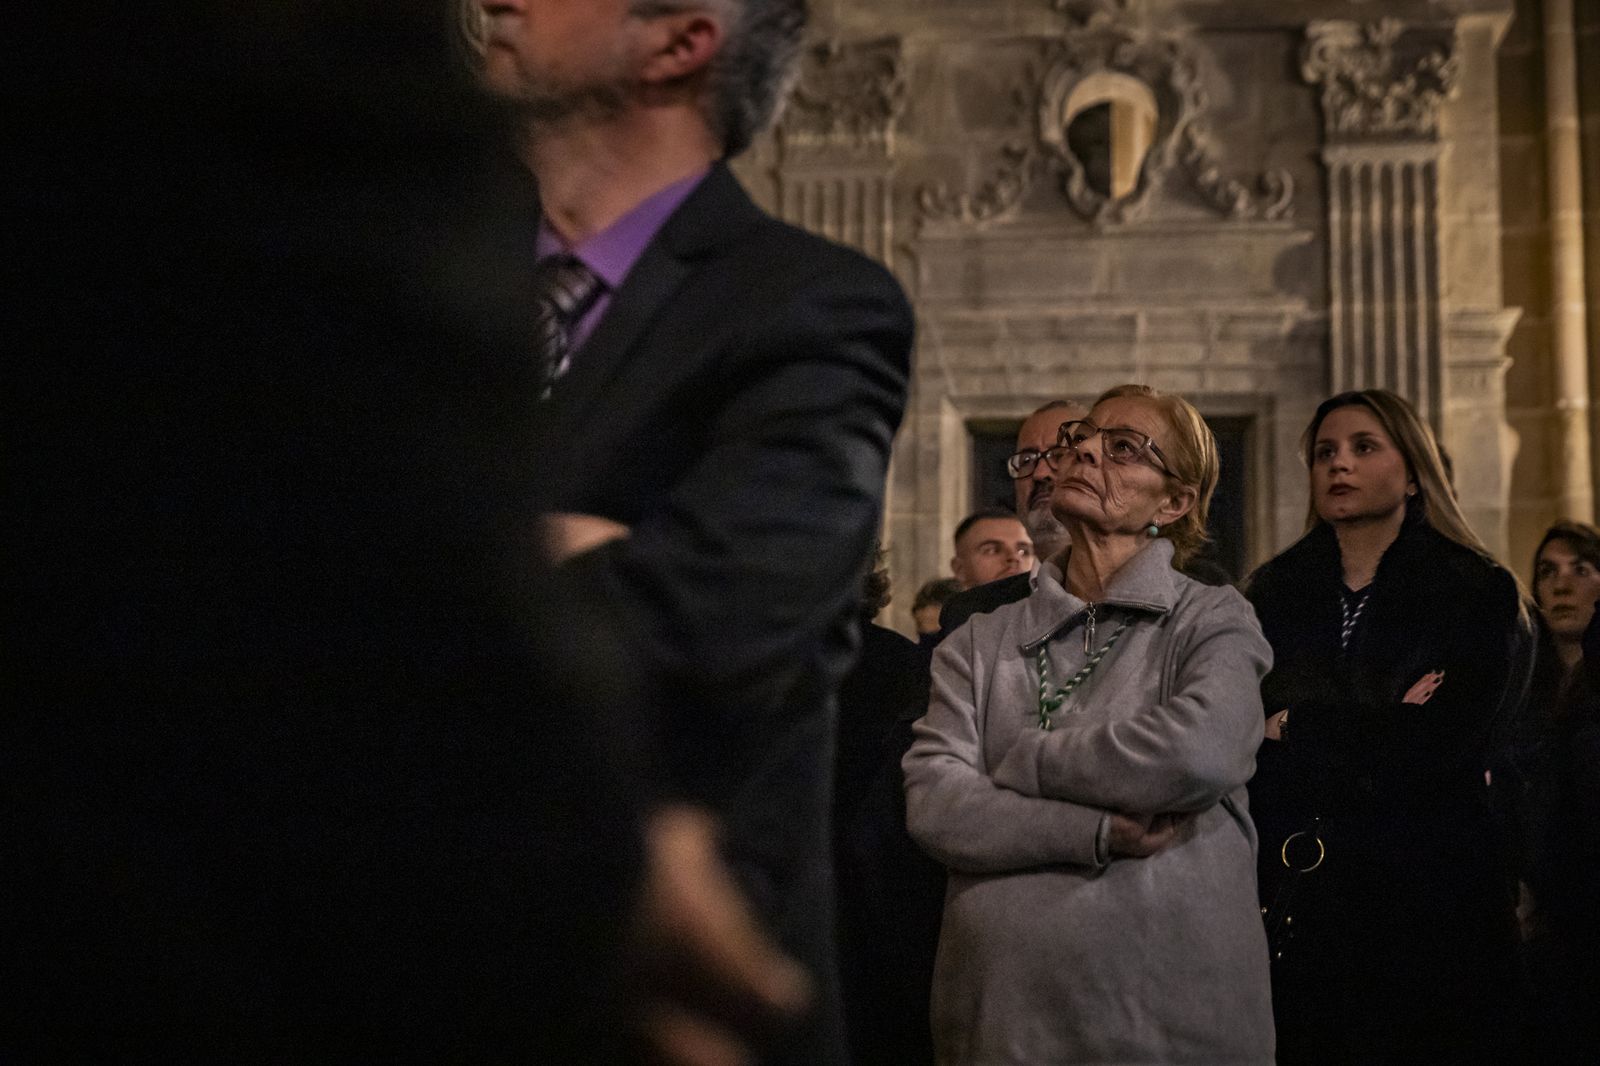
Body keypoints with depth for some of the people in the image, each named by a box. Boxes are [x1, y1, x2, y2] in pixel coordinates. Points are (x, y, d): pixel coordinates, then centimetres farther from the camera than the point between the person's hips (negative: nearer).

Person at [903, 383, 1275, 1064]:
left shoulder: (1213, 620, 1)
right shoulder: (979, 644, 7)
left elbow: (1203, 753, -20)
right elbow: (933, 805, -6)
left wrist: (1017, 763, -8)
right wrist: (1102, 833, -18)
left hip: (1171, 1006, -2)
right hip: (998, 1008, 3)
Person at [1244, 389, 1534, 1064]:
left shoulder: (1480, 594, 1)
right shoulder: (1273, 595, 10)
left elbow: (1441, 751, -12)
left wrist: (1293, 731, -5)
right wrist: (1376, 736, -12)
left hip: (1430, 903, -2)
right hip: (1294, 904, 2)